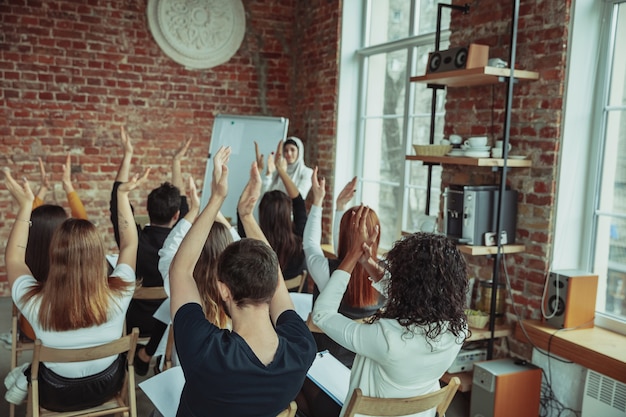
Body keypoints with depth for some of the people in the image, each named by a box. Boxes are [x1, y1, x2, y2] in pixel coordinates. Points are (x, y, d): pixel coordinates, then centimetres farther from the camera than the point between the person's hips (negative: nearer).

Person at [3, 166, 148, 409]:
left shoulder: (35, 303, -30)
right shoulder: (118, 295, -29)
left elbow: (14, 258, -8)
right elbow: (129, 243, -10)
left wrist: (25, 205, -7)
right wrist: (122, 195, -5)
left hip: (56, 397, 1)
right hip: (106, 388, 0)